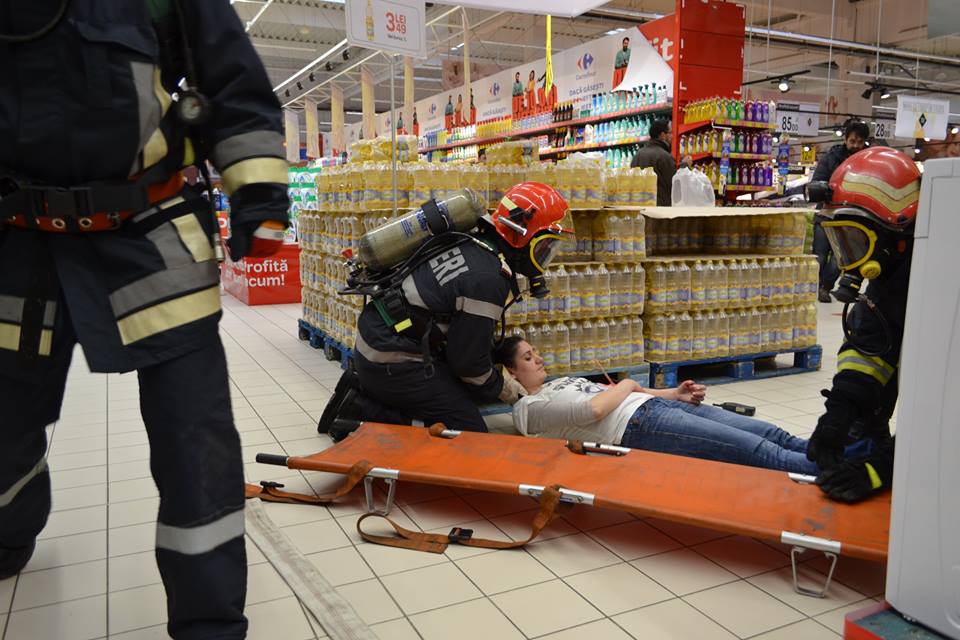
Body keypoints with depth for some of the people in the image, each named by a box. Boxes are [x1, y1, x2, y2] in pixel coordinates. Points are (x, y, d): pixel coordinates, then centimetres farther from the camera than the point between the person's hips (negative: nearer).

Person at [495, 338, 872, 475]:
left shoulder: (561, 383, 29)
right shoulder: (529, 408, 1)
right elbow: (592, 410, -15)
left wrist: (674, 394, 13)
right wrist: (626, 386, 3)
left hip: (652, 406, 9)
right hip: (638, 426, -9)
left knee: (768, 433, -5)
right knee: (756, 450, -19)